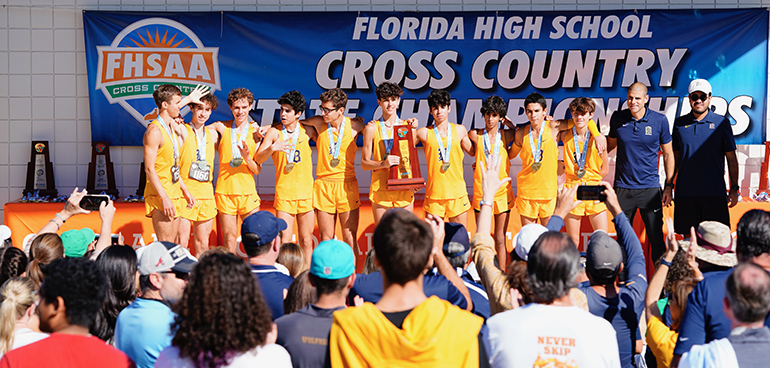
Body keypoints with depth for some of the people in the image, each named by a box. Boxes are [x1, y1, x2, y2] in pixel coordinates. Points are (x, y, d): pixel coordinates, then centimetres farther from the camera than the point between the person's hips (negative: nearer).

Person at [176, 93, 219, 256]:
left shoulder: (212, 133, 14)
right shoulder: (183, 131, -2)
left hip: (206, 193, 5)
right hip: (185, 193, -5)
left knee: (202, 244, 9)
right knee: (181, 243, -8)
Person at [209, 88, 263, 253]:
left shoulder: (255, 133, 3)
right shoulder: (221, 128, 2)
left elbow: (257, 170, 2)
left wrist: (247, 157, -17)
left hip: (248, 192, 0)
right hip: (224, 191, 0)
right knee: (229, 238, 2)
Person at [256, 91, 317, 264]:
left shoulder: (307, 130, 3)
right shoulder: (274, 132, -2)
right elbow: (258, 158, -9)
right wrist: (272, 148, -27)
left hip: (306, 192, 2)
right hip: (284, 192, -2)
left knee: (306, 241, 7)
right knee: (284, 241, -6)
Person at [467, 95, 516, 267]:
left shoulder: (506, 135, 0)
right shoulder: (475, 135, -1)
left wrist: (510, 124, 5)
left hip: (502, 192, 0)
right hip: (481, 191, 0)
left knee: (500, 240, 4)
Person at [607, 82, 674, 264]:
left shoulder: (660, 120, -3)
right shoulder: (618, 118, 1)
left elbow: (668, 154, 5)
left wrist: (669, 186, 1)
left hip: (650, 188, -1)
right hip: (623, 188, 2)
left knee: (656, 238, -1)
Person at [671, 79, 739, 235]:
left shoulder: (721, 123, 3)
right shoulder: (680, 123, 9)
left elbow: (731, 158, 4)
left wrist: (734, 188, 0)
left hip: (714, 193, -2)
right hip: (685, 192, 2)